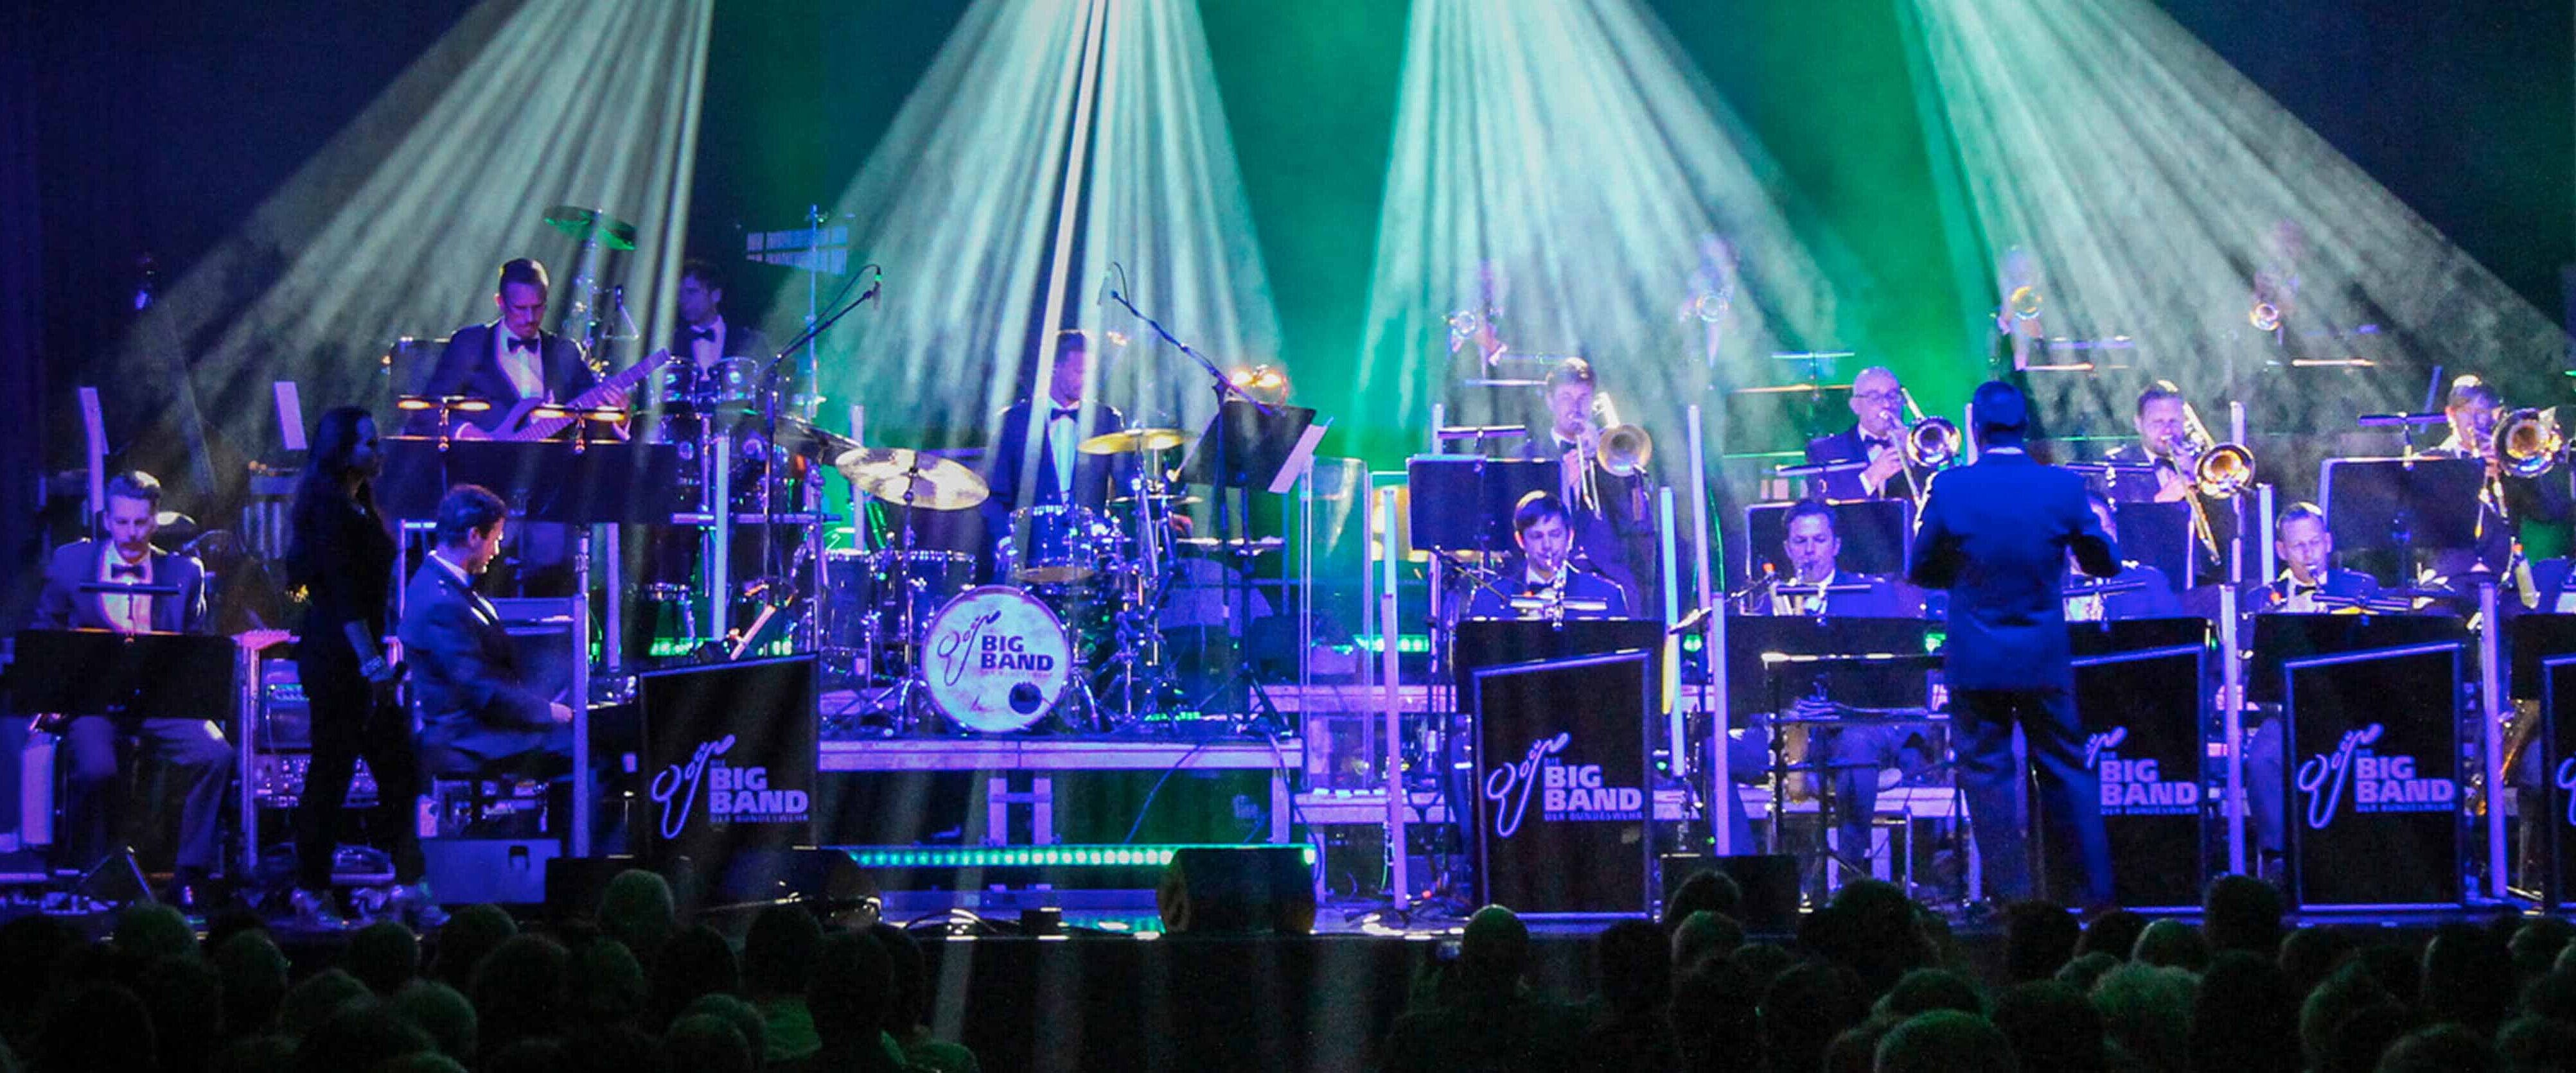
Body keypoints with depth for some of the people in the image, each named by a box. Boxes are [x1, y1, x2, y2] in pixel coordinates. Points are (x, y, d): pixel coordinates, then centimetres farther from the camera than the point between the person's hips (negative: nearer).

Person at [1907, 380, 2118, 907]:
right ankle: (2098, 891, 14)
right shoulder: (2064, 487, -7)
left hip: (1975, 660, -2)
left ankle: (2011, 898, 4)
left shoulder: (1950, 488, -10)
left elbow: (1923, 571, 0)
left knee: (1988, 774, 5)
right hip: (2045, 659, 2)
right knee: (2068, 774, 12)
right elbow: (2105, 563, 3)